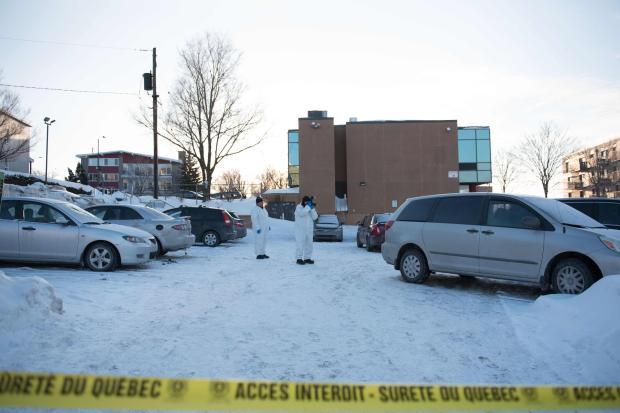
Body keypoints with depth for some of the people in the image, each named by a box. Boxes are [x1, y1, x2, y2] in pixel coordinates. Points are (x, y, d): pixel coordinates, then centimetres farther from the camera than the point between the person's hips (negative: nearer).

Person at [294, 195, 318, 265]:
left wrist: (312, 208, -11)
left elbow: (315, 217, -1)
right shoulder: (299, 207, -4)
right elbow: (302, 213, -25)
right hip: (300, 229, -6)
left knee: (309, 244, 7)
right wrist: (308, 206, -21)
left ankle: (307, 258, 14)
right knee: (300, 244, -7)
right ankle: (299, 258, -4)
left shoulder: (310, 208, 10)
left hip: (309, 229, 6)